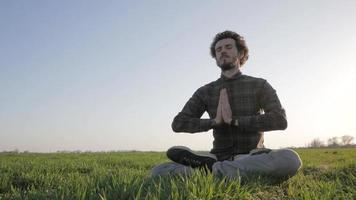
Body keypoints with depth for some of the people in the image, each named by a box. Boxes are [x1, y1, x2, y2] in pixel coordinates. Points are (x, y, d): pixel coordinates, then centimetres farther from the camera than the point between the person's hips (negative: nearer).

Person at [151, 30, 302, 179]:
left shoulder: (259, 86, 4)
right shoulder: (205, 92, 9)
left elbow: (280, 120, -11)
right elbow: (178, 124, 1)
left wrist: (234, 120, -15)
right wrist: (214, 121, -13)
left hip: (252, 157, 0)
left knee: (291, 159, -36)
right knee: (159, 171, -17)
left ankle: (216, 168, -28)